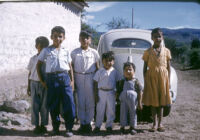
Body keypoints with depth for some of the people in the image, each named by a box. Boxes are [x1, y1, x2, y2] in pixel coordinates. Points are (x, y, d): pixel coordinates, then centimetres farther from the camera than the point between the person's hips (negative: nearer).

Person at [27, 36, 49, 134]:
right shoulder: (33, 59, 6)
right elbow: (30, 73, 11)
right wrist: (28, 86, 9)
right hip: (34, 83, 1)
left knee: (44, 105, 4)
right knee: (35, 105, 3)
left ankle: (43, 125, 17)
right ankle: (36, 125, 14)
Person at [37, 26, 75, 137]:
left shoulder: (66, 51, 12)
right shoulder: (46, 51, 6)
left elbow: (70, 67, 14)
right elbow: (38, 65, 9)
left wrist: (72, 80, 6)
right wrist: (42, 81, 4)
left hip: (65, 78, 1)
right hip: (52, 78, -1)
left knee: (69, 104, -4)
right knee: (53, 105, 6)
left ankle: (69, 128, 8)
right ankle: (55, 128, 22)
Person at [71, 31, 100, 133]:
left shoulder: (94, 52, 6)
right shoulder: (75, 52, 7)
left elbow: (97, 67, 9)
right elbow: (72, 67, 8)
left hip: (90, 78, 0)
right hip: (78, 78, 0)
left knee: (90, 102, 2)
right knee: (80, 101, 2)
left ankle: (88, 123, 13)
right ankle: (82, 123, 12)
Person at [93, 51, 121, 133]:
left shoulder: (114, 72, 3)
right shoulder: (100, 72, -1)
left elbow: (117, 83, 10)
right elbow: (96, 83, 0)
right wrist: (96, 94, -4)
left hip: (111, 93, 2)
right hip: (101, 92, -1)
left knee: (111, 110, 6)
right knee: (100, 110, 5)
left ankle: (109, 126, 20)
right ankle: (97, 126, 17)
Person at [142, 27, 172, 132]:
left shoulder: (166, 51, 4)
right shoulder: (148, 52, 2)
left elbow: (168, 67, 6)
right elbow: (145, 68, 3)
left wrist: (168, 81, 1)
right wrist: (145, 81, -2)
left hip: (163, 77, 1)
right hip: (151, 77, -1)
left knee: (161, 101, 6)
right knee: (153, 101, 2)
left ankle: (160, 124, 15)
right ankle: (154, 124, 10)